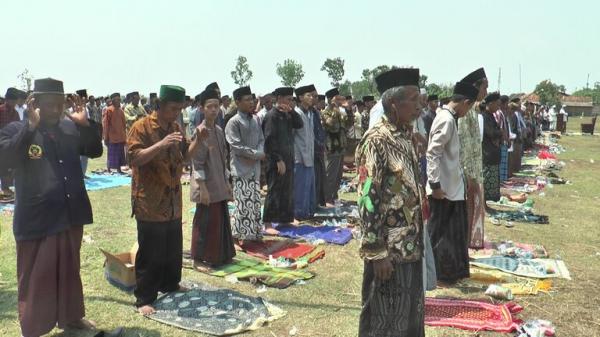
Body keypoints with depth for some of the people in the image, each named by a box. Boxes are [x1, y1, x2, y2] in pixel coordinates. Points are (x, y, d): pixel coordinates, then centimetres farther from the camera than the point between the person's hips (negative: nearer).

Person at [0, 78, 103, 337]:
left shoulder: (71, 128, 6)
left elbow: (95, 151, 6)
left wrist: (85, 124, -8)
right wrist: (31, 126, -30)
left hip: (71, 216, 5)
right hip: (36, 220, -5)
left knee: (69, 271, 19)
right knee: (36, 276, 7)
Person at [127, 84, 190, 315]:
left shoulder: (175, 128, 10)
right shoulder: (141, 127, -12)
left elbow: (184, 157, 15)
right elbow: (134, 158, -21)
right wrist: (161, 144, -30)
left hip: (173, 202, 7)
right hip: (149, 202, -7)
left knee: (173, 249, 18)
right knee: (150, 254, -1)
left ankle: (170, 284, 36)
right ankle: (144, 298, 11)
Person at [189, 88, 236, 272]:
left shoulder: (219, 131, 9)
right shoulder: (200, 132, -14)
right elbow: (197, 162, -16)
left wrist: (227, 182, 14)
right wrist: (203, 188, -19)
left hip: (219, 186, 8)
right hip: (207, 186, -8)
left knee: (221, 220, 14)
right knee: (205, 222, 1)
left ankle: (219, 256, 27)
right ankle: (199, 259, 14)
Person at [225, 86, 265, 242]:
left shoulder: (255, 121, 11)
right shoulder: (233, 122, -10)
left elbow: (261, 140, 11)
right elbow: (236, 146, -16)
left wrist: (257, 155, -10)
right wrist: (257, 154, -12)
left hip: (255, 169, 7)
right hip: (241, 170, -7)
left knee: (255, 202, 11)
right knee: (243, 204, -5)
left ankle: (254, 233, 22)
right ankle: (241, 235, 5)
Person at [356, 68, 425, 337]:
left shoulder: (405, 135, 7)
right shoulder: (376, 141, -19)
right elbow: (368, 199, -20)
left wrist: (418, 237, 17)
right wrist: (376, 252, -19)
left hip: (410, 242, 8)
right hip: (389, 247, -8)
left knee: (411, 311, 20)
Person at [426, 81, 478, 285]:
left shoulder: (448, 117, 11)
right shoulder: (447, 120, -19)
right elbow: (432, 153, -25)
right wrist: (435, 185, -24)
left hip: (451, 186, 10)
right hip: (443, 188, -10)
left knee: (453, 230, 18)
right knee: (439, 232, 3)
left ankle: (451, 271, 31)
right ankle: (437, 275, 16)